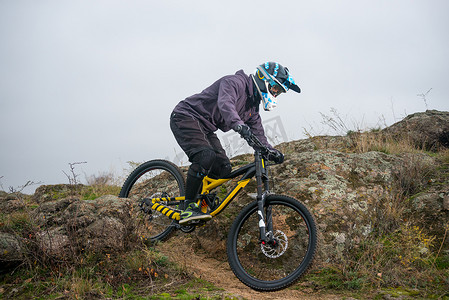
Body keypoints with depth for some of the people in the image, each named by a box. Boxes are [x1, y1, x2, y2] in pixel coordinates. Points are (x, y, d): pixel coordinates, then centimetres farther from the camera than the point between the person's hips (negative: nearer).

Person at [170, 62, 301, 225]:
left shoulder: (253, 106, 11)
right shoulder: (235, 82, -17)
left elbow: (257, 133, 11)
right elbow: (225, 104, -37)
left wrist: (271, 151, -8)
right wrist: (239, 125, -54)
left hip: (205, 129, 9)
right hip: (185, 117, -9)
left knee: (223, 167, -4)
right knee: (205, 157, -30)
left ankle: (198, 197, 11)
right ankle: (189, 208, -23)